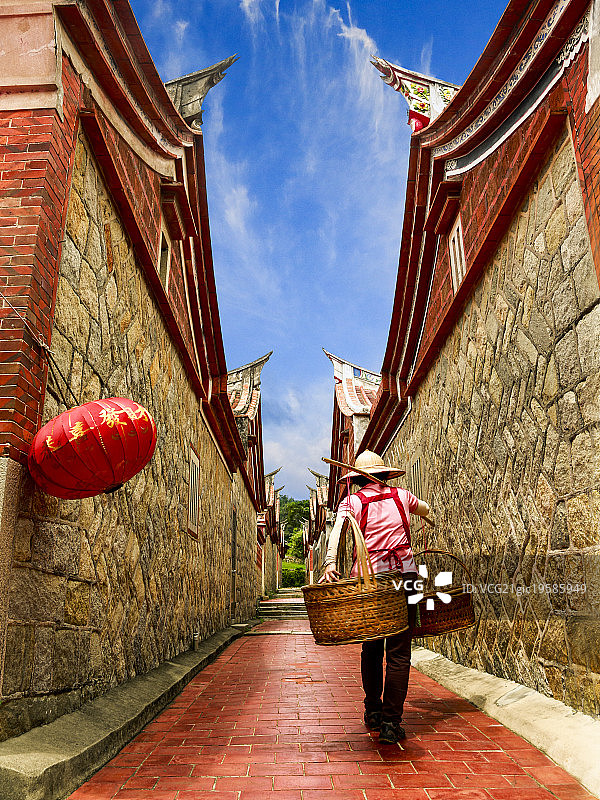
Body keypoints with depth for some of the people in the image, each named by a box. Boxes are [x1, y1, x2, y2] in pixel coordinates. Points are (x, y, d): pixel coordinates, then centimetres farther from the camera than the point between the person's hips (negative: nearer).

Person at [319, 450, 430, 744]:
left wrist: (330, 563, -26)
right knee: (398, 651, 3)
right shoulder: (401, 496, 11)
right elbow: (426, 509, 32)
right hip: (403, 574, 0)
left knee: (371, 647, 17)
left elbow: (337, 529, -15)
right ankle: (391, 723, 3)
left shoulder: (352, 502, 5)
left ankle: (373, 711, 28)